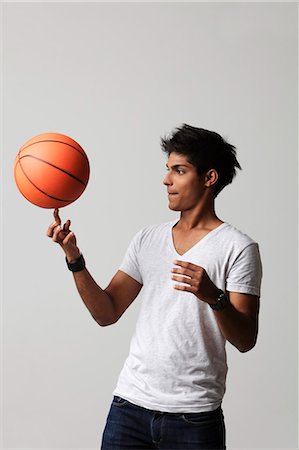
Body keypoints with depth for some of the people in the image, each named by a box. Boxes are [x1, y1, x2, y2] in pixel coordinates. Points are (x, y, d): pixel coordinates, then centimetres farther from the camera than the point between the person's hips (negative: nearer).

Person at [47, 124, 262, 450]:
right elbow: (106, 313, 6)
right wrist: (74, 258, -5)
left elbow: (245, 341, -11)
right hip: (130, 403, 4)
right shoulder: (147, 239, 10)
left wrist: (214, 296, -29)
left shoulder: (238, 247, -6)